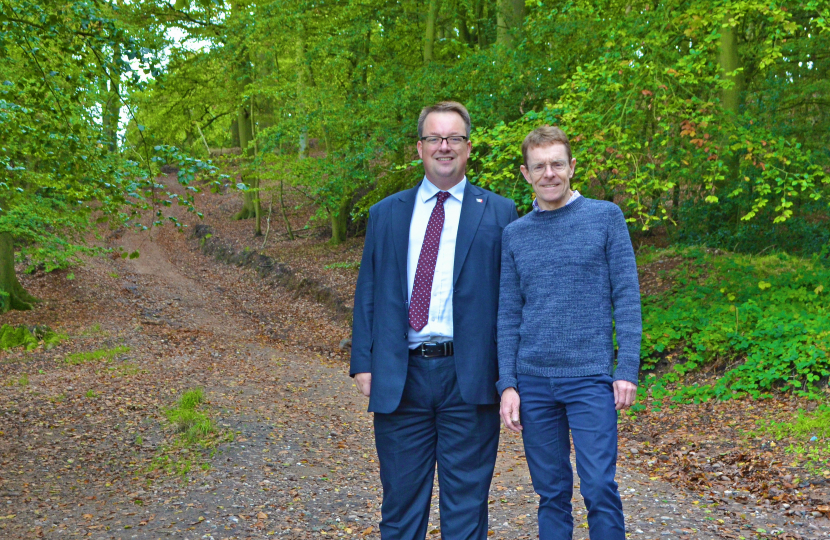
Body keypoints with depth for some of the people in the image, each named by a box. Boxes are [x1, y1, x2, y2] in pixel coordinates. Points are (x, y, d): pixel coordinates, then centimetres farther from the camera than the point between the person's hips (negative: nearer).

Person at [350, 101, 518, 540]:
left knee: (466, 502, 6)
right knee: (401, 500, 10)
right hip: (399, 378, 2)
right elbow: (367, 294, 10)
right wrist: (362, 363, 1)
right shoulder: (386, 214, 11)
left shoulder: (499, 214, 5)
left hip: (469, 376, -2)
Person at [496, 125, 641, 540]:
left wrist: (627, 369, -7)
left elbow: (626, 298, -1)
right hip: (533, 381, 3)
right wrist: (507, 384, 2)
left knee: (599, 488, -7)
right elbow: (509, 315, 9)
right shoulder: (514, 234, 9)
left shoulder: (606, 217, 1)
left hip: (591, 379, -3)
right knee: (551, 492, 10)